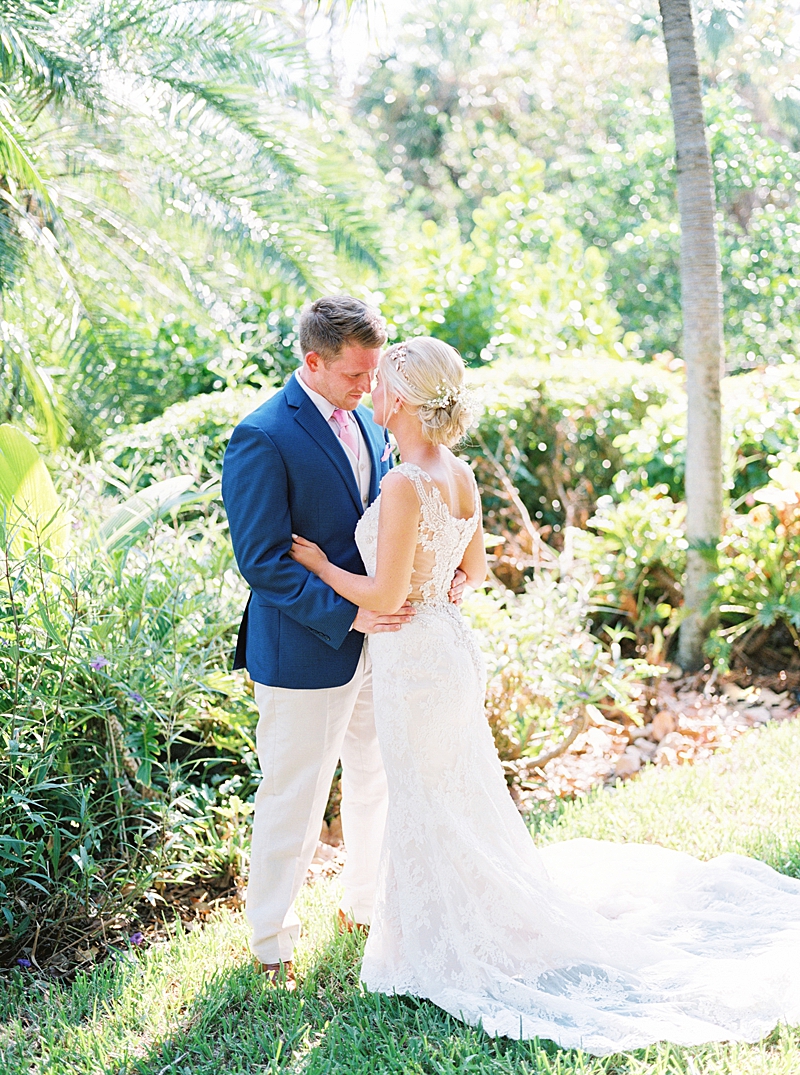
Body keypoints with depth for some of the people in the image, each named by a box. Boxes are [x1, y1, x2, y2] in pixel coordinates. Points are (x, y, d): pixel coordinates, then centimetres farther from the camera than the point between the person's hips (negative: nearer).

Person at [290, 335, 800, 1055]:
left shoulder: (404, 486, -25)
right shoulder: (460, 475, 1)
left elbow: (384, 598, -22)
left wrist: (319, 564, -9)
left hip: (414, 662, -8)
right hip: (449, 645, 8)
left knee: (431, 808, 8)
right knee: (458, 799, 22)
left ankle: (452, 948, 25)